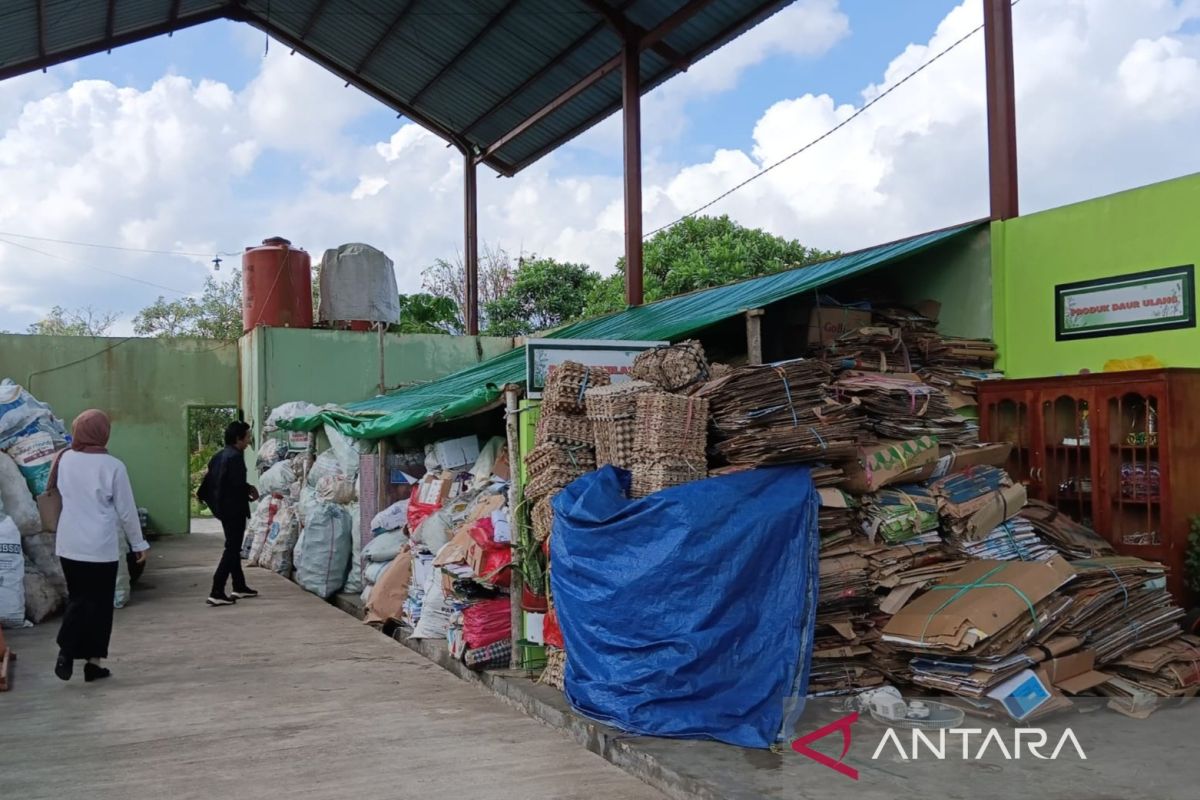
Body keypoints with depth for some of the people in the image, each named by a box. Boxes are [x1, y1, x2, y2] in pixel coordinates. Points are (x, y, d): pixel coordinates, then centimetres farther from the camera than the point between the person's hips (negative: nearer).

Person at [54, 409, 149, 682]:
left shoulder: (64, 460, -2)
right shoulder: (112, 466, -12)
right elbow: (127, 510, -6)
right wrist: (139, 544, 5)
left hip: (69, 545, 4)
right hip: (102, 546, -4)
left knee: (77, 599, 15)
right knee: (100, 603, 8)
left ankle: (66, 651, 0)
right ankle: (93, 661, 12)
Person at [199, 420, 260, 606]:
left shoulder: (219, 456, 11)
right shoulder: (235, 457, -17)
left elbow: (209, 481, 13)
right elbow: (237, 484, -24)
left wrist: (215, 502, 14)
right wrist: (250, 490, -6)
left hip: (224, 508, 10)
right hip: (234, 509, -10)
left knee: (233, 547, 18)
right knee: (232, 549, -6)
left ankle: (239, 587, 28)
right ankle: (216, 593, -11)